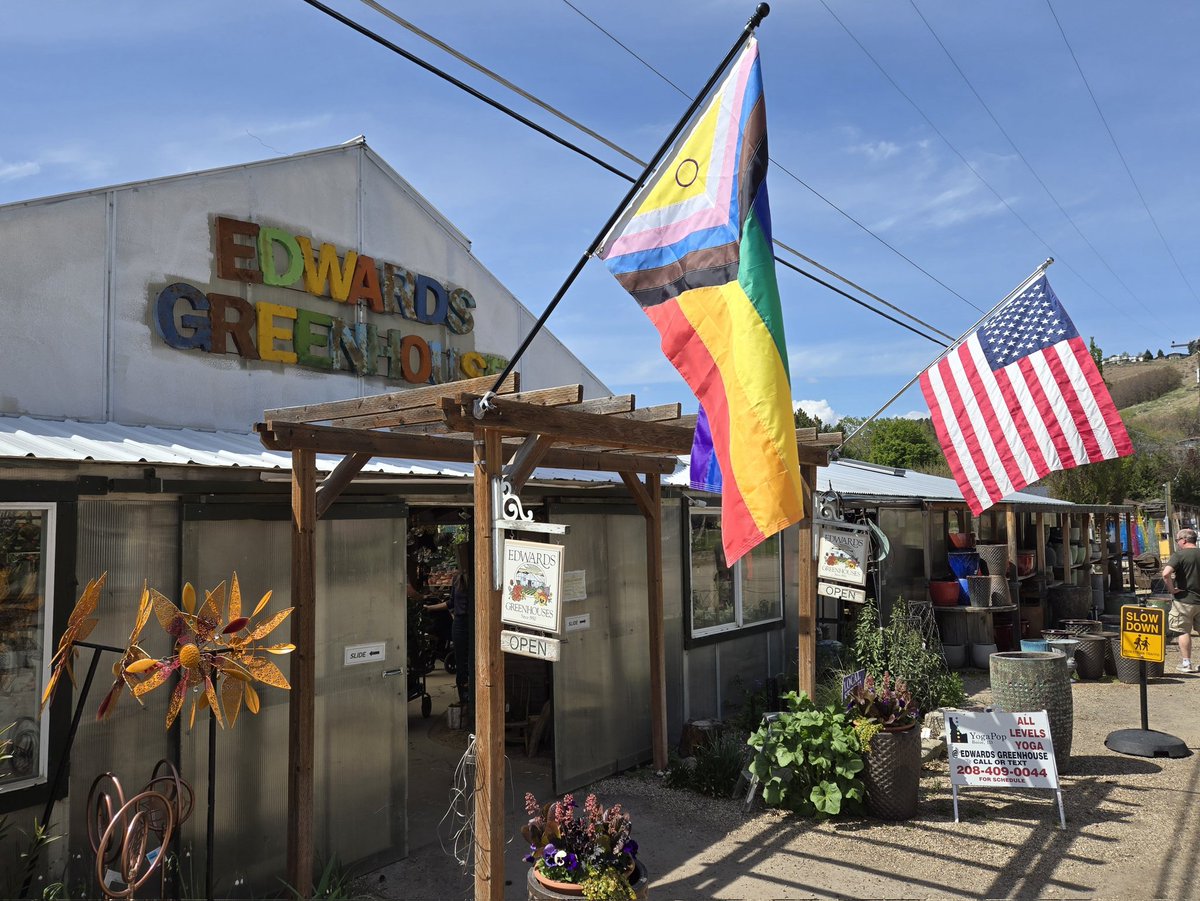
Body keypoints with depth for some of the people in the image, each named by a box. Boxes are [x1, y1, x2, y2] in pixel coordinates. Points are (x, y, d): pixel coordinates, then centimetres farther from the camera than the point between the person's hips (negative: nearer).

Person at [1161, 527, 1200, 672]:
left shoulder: (1179, 555, -12)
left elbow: (1166, 573, -27)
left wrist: (1172, 589, -14)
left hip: (1184, 599, -5)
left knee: (1184, 632, 5)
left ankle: (1186, 663, 7)